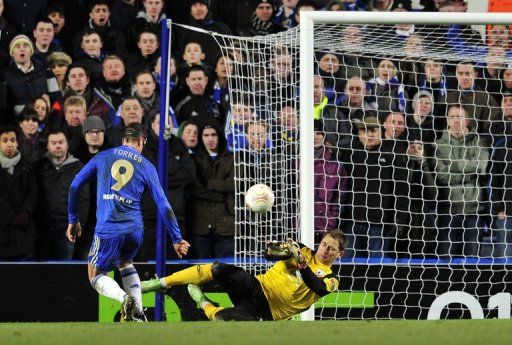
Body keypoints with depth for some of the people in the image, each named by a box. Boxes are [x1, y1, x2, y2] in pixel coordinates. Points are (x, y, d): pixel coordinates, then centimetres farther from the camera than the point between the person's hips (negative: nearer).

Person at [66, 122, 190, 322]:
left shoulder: (103, 157, 11)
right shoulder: (146, 167, 10)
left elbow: (74, 186, 11)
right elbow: (164, 206, 8)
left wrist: (73, 220, 22)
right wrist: (176, 239, 14)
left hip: (108, 229, -2)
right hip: (134, 230, 2)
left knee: (96, 277, 11)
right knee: (124, 262, 31)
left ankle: (124, 298, -20)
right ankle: (138, 313, 16)